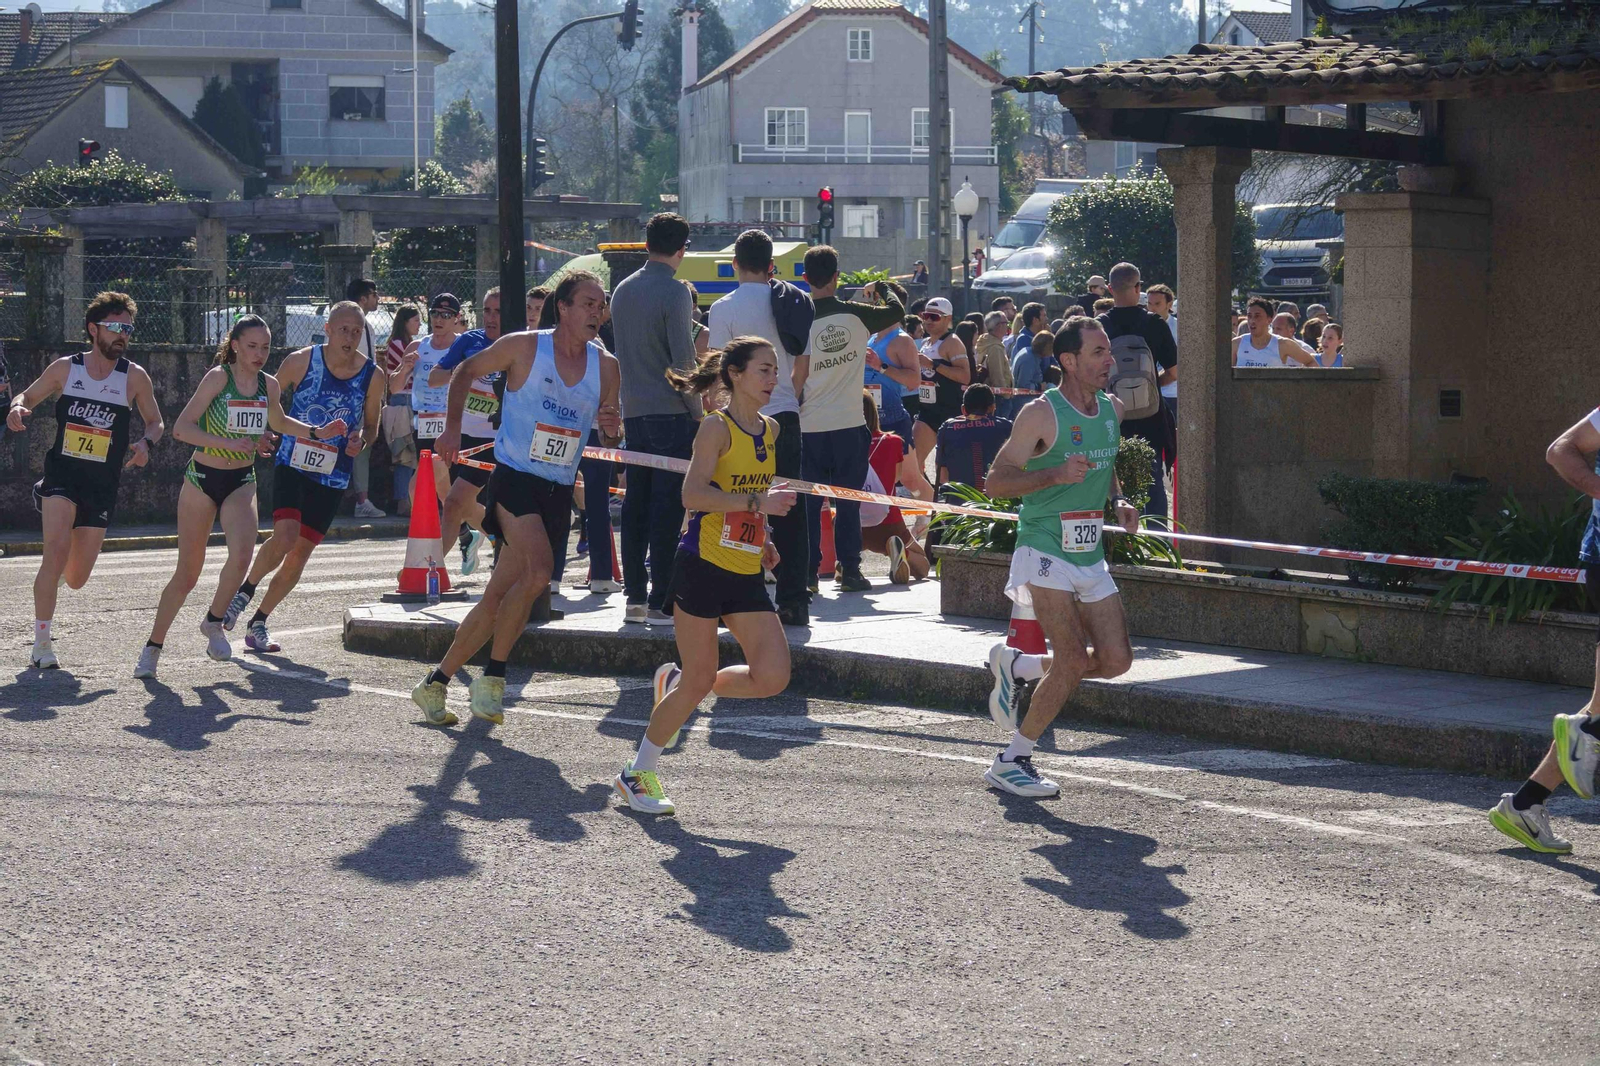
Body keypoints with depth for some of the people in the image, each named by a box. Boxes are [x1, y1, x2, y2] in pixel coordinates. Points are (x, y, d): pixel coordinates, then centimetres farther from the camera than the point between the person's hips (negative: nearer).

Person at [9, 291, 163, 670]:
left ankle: (56, 570, 44)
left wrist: (145, 443, -11)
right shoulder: (65, 368, 1)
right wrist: (17, 409, -10)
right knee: (57, 548, -25)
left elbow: (156, 422, 11)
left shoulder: (134, 376, 0)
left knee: (76, 579, 3)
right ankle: (41, 643, -15)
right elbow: (27, 396, 14)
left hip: (102, 484, 1)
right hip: (62, 473, -1)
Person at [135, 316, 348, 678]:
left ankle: (213, 622, 1)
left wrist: (317, 433, 13)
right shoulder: (219, 377, -12)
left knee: (242, 555, -24)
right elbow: (181, 428, -18)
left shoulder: (269, 384, 3)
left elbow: (279, 423, 26)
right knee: (188, 572, 0)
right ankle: (152, 647, 18)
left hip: (242, 482, 3)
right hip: (202, 479, -3)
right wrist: (229, 443, -26)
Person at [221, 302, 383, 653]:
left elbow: (371, 425, 12)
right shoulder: (301, 361, -8)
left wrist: (360, 439, -10)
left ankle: (258, 621, 21)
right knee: (285, 537, -23)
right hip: (292, 465, -3)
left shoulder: (372, 376, -2)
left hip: (332, 476, 3)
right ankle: (245, 590, 3)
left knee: (300, 554, 4)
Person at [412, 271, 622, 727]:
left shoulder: (606, 367, 6)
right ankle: (493, 676, -13)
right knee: (538, 572, -26)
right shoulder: (524, 347, -5)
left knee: (499, 598, 5)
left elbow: (612, 442, 14)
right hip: (515, 478, -5)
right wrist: (452, 427, 3)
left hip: (559, 492, 5)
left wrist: (613, 430, -8)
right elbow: (467, 371, 10)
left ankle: (435, 683, 16)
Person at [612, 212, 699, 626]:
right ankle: (661, 602, -7)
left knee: (636, 503, 10)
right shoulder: (673, 293, -11)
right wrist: (697, 409, -6)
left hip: (633, 411, 7)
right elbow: (683, 358, -14)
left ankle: (635, 597, 12)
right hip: (671, 413, -7)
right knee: (668, 506, -5)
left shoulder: (623, 290, 11)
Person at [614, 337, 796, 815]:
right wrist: (755, 502, -28)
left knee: (772, 677, -6)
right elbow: (693, 494, -21)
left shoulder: (770, 430, 12)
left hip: (747, 577, 7)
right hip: (703, 566, -7)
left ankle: (677, 683, 19)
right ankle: (636, 774, 13)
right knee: (699, 681, -4)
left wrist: (760, 540, 14)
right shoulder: (716, 427, -9)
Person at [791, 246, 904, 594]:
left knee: (808, 502, 6)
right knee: (848, 501, 6)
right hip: (849, 422, 1)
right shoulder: (856, 314, -3)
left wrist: (795, 407, 5)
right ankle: (849, 569, 5)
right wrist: (881, 287, 33)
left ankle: (807, 570, 5)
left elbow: (797, 376, -6)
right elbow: (897, 311, 15)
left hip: (810, 424, 0)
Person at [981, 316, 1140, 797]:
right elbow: (996, 481, -11)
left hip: (1091, 555, 7)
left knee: (1116, 660, -1)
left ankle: (1015, 666, 21)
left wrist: (1118, 501, 8)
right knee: (1073, 662, -15)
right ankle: (1011, 762, -2)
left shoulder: (1112, 408, 10)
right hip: (1045, 551, -7)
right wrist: (1055, 475, -25)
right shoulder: (1041, 414, -11)